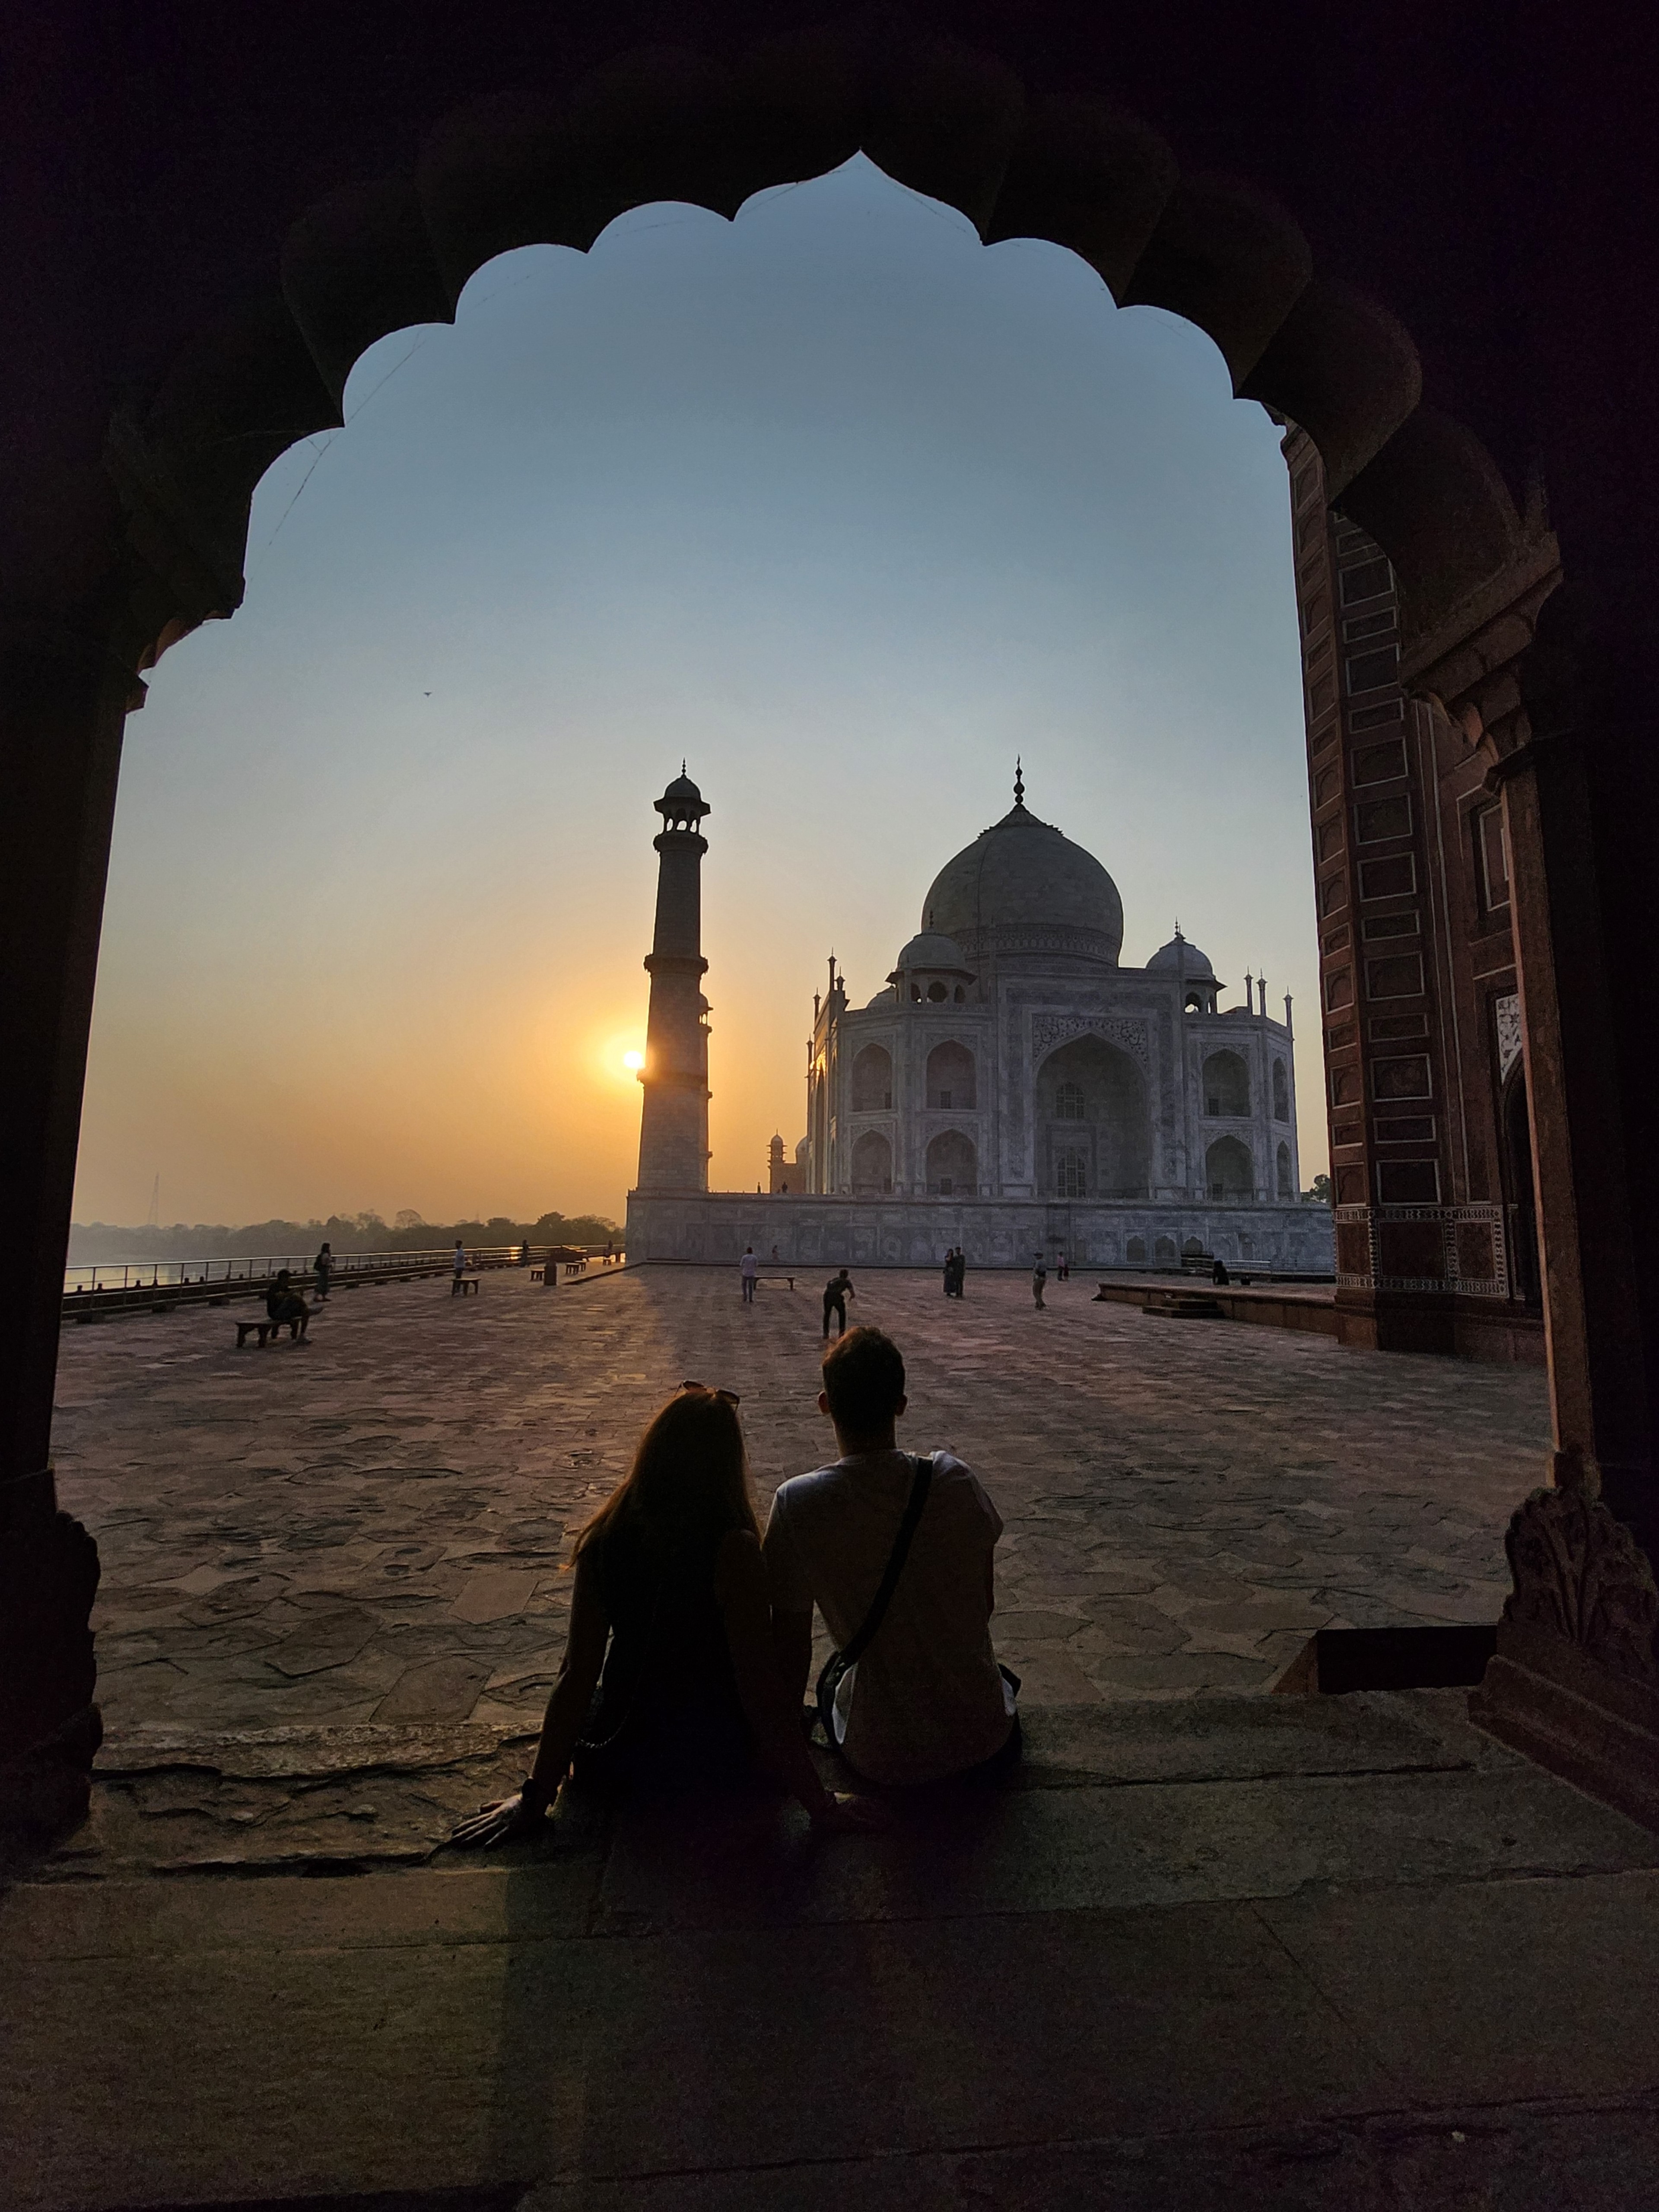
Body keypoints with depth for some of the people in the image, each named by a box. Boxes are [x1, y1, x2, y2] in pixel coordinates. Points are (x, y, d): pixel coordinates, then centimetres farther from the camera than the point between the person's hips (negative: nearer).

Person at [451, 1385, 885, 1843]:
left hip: (617, 1759, 3)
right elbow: (761, 1685, -24)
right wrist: (821, 1804, -14)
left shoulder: (604, 1542, -14)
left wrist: (536, 1797, 0)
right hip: (715, 1760, -2)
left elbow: (576, 1673, -10)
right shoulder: (733, 1550, -26)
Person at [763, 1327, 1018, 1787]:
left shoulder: (797, 1503, -20)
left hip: (881, 1759, -2)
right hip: (985, 1742, 2)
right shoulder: (955, 1479, -14)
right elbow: (985, 1606, 1)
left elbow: (791, 1639, -9)